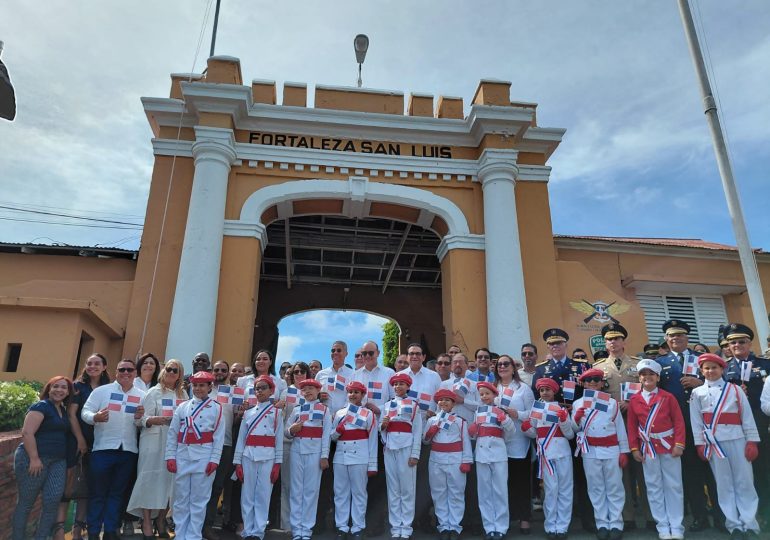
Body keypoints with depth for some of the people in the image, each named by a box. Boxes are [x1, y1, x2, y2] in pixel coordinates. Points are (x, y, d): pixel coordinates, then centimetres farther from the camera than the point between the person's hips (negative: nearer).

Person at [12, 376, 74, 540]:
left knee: (53, 501, -2)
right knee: (26, 503, 4)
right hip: (34, 460, -7)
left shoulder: (64, 411, 15)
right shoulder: (41, 406, -8)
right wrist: (34, 458, -20)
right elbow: (27, 432, -17)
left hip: (58, 461, 7)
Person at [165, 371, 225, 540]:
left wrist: (214, 460, -9)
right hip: (182, 456, 3)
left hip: (203, 458, -3)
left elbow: (219, 436, -2)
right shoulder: (182, 407, 9)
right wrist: (170, 456, 0)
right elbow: (172, 433, 7)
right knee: (180, 498, 10)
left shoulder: (216, 408, 1)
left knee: (198, 499, 4)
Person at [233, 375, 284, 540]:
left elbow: (279, 439, 2)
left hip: (267, 457, -2)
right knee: (247, 496, 5)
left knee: (263, 496, 0)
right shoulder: (248, 413, 12)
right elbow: (241, 438, 10)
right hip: (248, 456, 3)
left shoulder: (276, 412, 5)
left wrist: (277, 463, -4)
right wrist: (237, 462, 4)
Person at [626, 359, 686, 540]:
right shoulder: (634, 400, 2)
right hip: (647, 448, 1)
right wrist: (634, 448, -1)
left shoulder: (668, 397, -1)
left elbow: (679, 422, -4)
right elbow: (632, 426, 3)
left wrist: (679, 444, -11)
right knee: (654, 488, 6)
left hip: (669, 446, -1)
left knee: (673, 486, 5)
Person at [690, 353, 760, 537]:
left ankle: (750, 524, 9)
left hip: (737, 439, 0)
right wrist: (700, 444, -1)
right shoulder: (697, 393, 6)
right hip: (713, 442, 0)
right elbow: (696, 421, 4)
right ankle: (733, 524, 10)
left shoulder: (735, 389, 6)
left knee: (745, 481, 2)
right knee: (724, 483, 4)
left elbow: (747, 416, 4)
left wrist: (752, 441, -3)